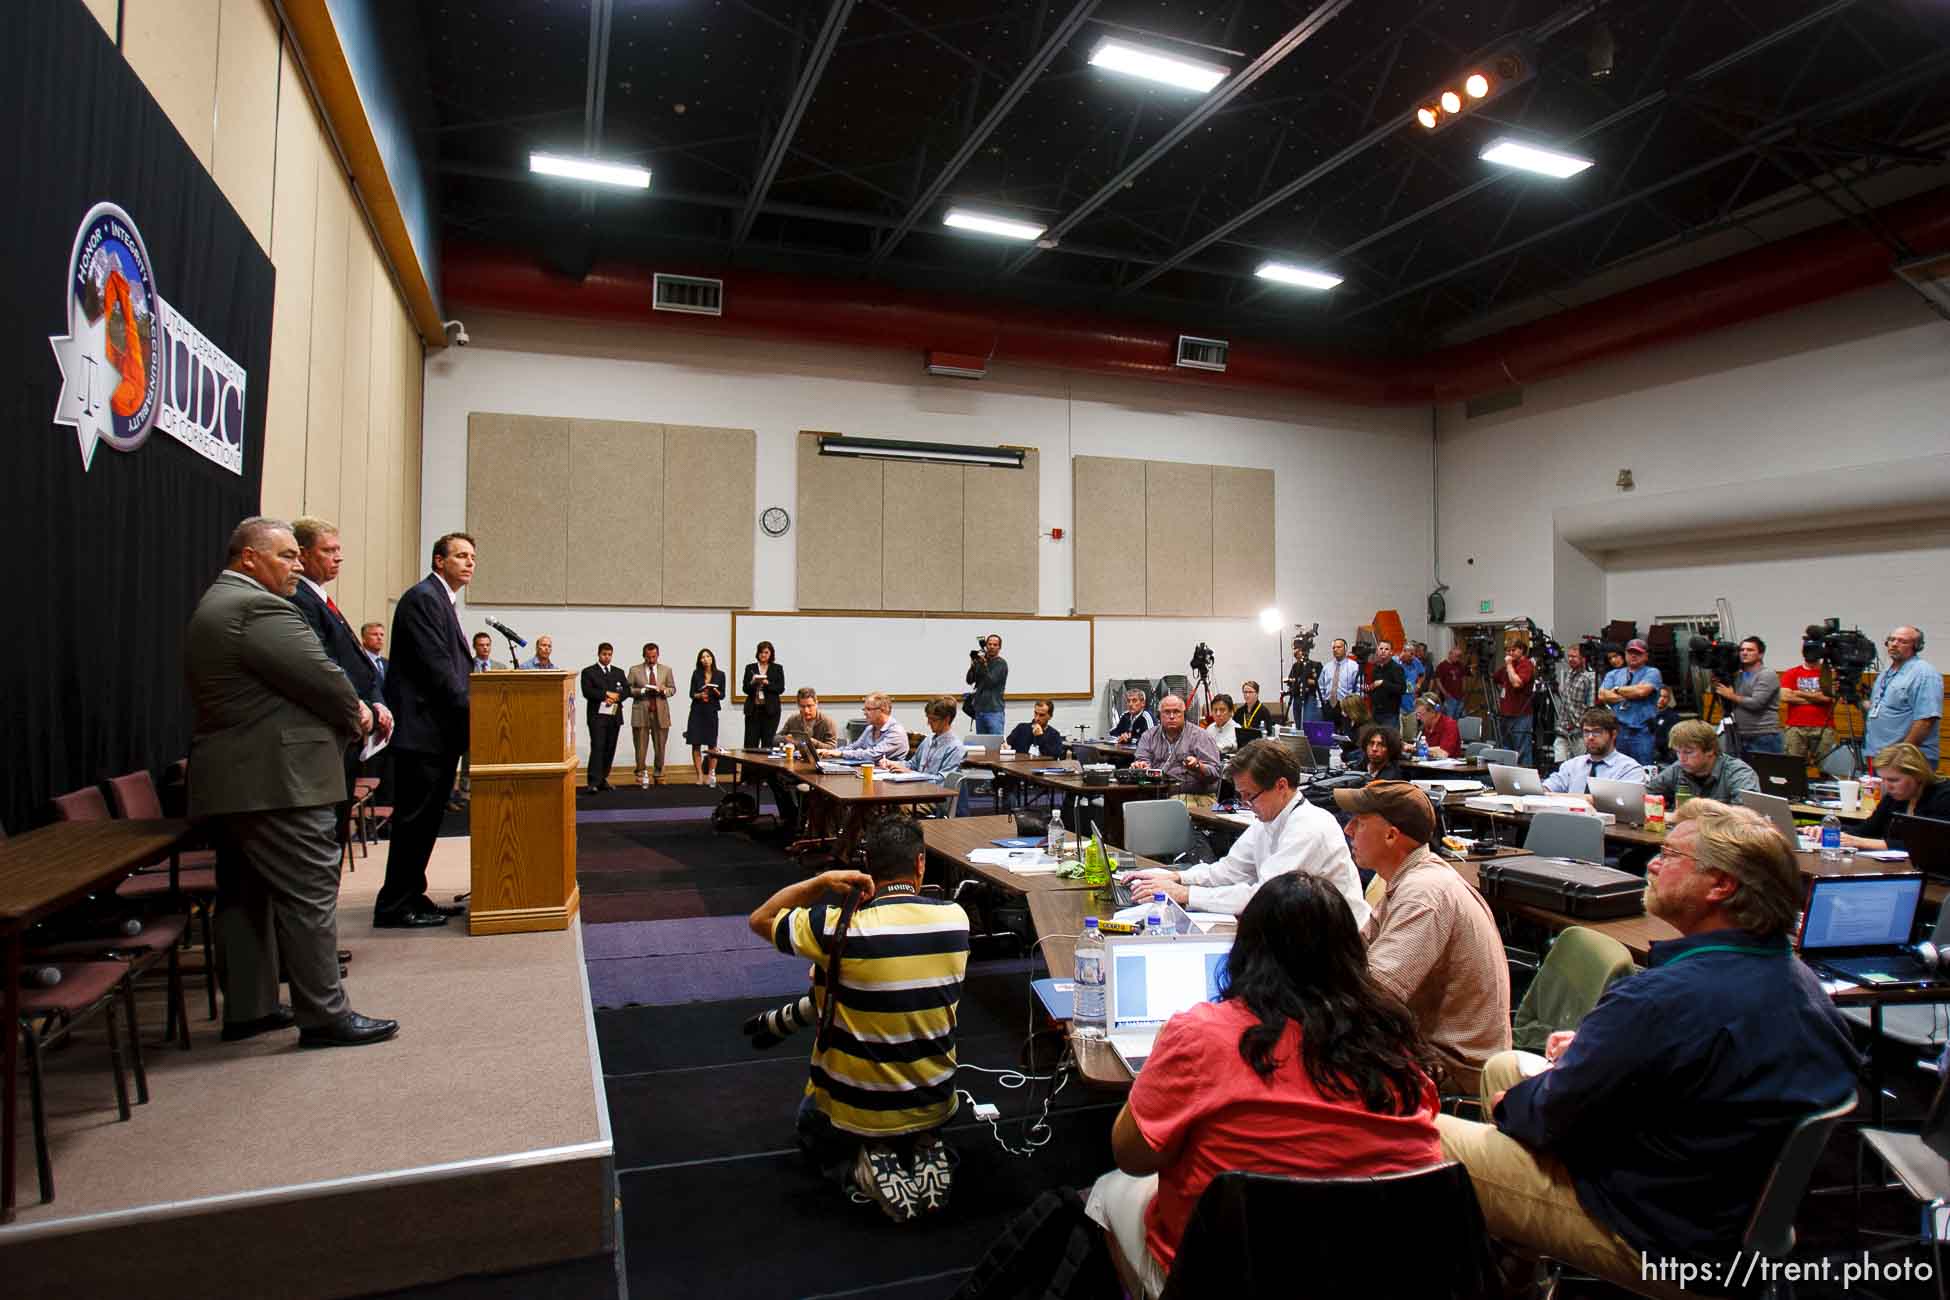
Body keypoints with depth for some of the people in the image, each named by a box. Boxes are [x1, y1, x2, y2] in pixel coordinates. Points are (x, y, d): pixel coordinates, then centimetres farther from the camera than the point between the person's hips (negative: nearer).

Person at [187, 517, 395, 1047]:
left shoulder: (213, 607, 19)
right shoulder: (258, 607, -16)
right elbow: (321, 676, -17)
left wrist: (349, 709, 6)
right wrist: (357, 713, 3)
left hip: (227, 781, 11)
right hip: (277, 780, -11)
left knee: (245, 895, 15)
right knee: (308, 895, -5)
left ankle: (247, 1008, 24)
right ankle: (323, 1015, 0)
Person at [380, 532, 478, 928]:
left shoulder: (442, 601, 20)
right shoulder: (423, 598, -11)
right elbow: (436, 666, -18)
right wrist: (471, 711, -16)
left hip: (440, 730, 10)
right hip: (422, 728, -10)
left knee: (424, 819, 13)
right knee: (415, 818, -4)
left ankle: (411, 897, 21)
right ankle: (394, 906, 4)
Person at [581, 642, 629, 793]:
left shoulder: (619, 672, 17)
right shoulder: (588, 672, 4)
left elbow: (627, 690, 7)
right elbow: (587, 692, -9)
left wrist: (615, 698, -11)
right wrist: (606, 694, -13)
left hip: (614, 716, 4)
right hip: (597, 715, -4)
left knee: (610, 749, 5)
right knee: (597, 747, -12)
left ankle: (603, 779, 13)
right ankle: (594, 782, -16)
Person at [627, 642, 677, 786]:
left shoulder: (666, 670, 11)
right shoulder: (634, 670, 5)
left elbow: (673, 689, 13)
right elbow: (628, 690, 1)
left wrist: (664, 690, -9)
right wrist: (642, 690, -14)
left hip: (661, 713, 2)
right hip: (641, 713, -2)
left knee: (660, 746, 5)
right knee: (641, 747, -1)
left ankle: (658, 774, 16)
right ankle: (641, 774, 8)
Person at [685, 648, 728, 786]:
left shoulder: (720, 674, 1)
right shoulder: (696, 673, 3)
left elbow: (722, 696, 3)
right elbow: (691, 693, 4)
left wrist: (716, 692, -18)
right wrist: (698, 695, -16)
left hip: (711, 712, -1)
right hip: (697, 711, 1)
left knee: (712, 744, 1)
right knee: (696, 744, -2)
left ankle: (711, 775, 12)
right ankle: (700, 776, 4)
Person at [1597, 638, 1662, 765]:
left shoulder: (1652, 673, 7)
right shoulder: (1613, 674, 17)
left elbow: (1641, 691, -12)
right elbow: (1602, 695, 2)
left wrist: (1617, 689, 2)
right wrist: (1629, 695, -5)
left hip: (1642, 732, -3)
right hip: (1616, 730, 3)